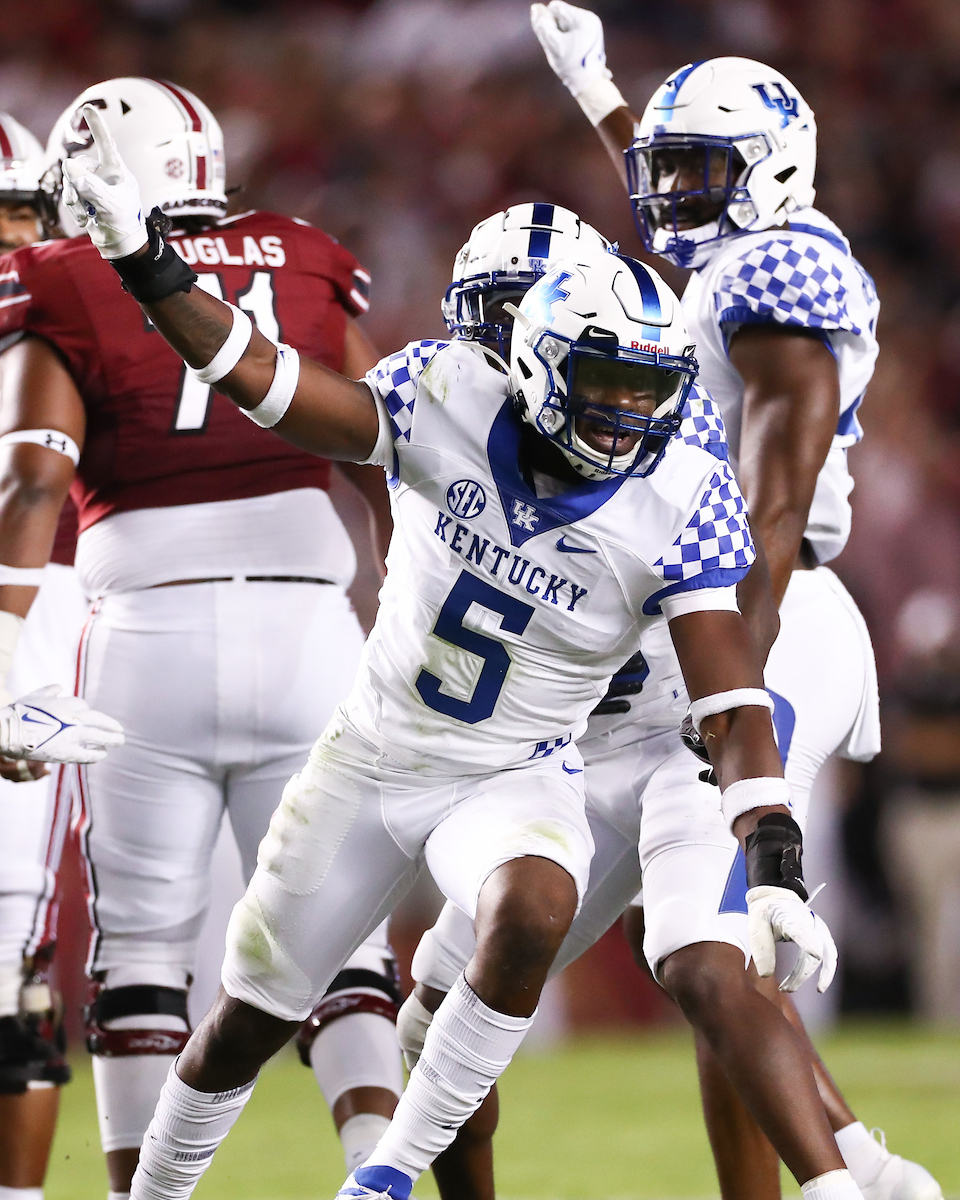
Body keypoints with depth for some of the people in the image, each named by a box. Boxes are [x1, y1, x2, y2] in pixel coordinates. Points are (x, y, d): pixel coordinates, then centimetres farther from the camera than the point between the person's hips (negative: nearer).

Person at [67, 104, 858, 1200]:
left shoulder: (682, 504, -19)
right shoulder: (449, 403, -17)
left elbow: (732, 699, -21)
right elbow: (267, 383, -17)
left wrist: (773, 864, -31)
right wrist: (142, 260, -28)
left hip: (514, 779, -2)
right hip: (373, 756, 2)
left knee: (532, 911, -36)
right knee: (248, 1019, 12)